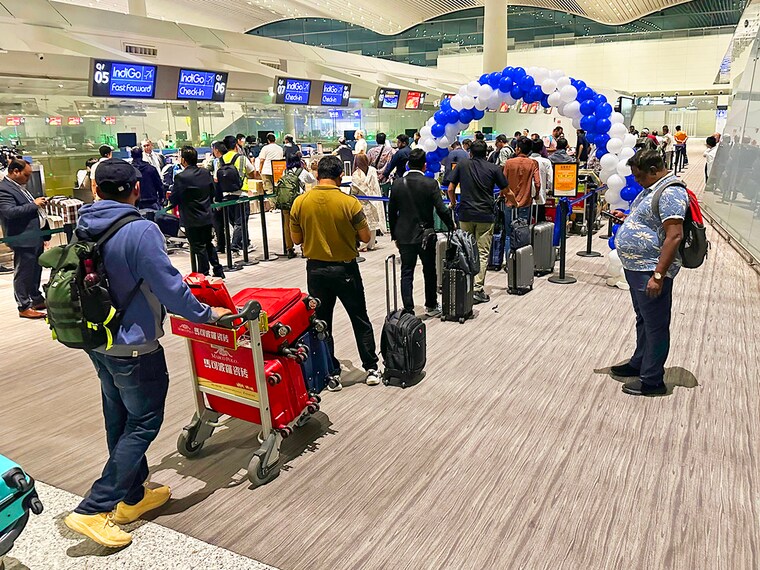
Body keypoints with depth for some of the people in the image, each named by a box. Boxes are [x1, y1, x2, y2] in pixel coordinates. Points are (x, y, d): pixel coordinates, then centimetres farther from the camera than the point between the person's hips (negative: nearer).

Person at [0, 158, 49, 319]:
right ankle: (24, 307, 9)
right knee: (23, 274, 1)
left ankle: (37, 300, 31)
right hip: (23, 239, -10)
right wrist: (34, 204, -21)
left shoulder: (18, 187, 16)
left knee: (36, 271, 19)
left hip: (36, 236, 10)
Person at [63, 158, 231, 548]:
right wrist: (208, 315, -6)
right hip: (133, 347, -8)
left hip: (97, 342, 8)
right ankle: (94, 510, 6)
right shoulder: (141, 231, -22)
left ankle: (132, 497, 34)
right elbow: (170, 289, -21)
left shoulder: (84, 228, 2)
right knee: (143, 423, 5)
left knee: (120, 420, 19)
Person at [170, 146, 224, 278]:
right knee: (208, 244, 19)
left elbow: (173, 200, -12)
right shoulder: (206, 173, 1)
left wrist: (170, 197, 10)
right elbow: (213, 192, 10)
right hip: (207, 217, 6)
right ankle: (218, 270, 23)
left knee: (199, 248, 2)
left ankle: (204, 275, 9)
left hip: (192, 219, -6)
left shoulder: (181, 177, -17)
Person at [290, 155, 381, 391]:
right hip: (345, 269, -1)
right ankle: (371, 369, 24)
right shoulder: (349, 203, -15)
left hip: (316, 269, 2)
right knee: (360, 320, 15)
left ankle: (331, 374, 18)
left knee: (321, 323, 13)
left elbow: (296, 239, 1)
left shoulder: (300, 202, -7)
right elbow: (365, 238, -9)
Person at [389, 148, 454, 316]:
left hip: (404, 235, 2)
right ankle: (431, 306, 29)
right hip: (426, 235, -1)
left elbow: (391, 212, 3)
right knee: (429, 272, 15)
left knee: (406, 274, 6)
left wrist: (394, 235, 12)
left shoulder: (397, 184, -3)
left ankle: (408, 310, 2)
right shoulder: (431, 184, -11)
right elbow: (441, 210, -12)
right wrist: (452, 227, 5)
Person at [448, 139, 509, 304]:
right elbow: (506, 192, 5)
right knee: (482, 253, -1)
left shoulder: (462, 165, 5)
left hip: (465, 215, 2)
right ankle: (478, 289, -6)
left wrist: (453, 203, 25)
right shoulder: (494, 168, 1)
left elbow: (451, 189, 6)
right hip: (485, 216, -2)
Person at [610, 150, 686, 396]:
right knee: (643, 321, 22)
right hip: (636, 267, 10)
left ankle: (652, 380, 11)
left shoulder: (670, 193, -19)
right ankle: (639, 364, 37)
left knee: (655, 326, 1)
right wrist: (627, 218, 9)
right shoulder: (652, 188, 13)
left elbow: (674, 236, -25)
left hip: (650, 271, -10)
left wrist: (658, 276, -27)